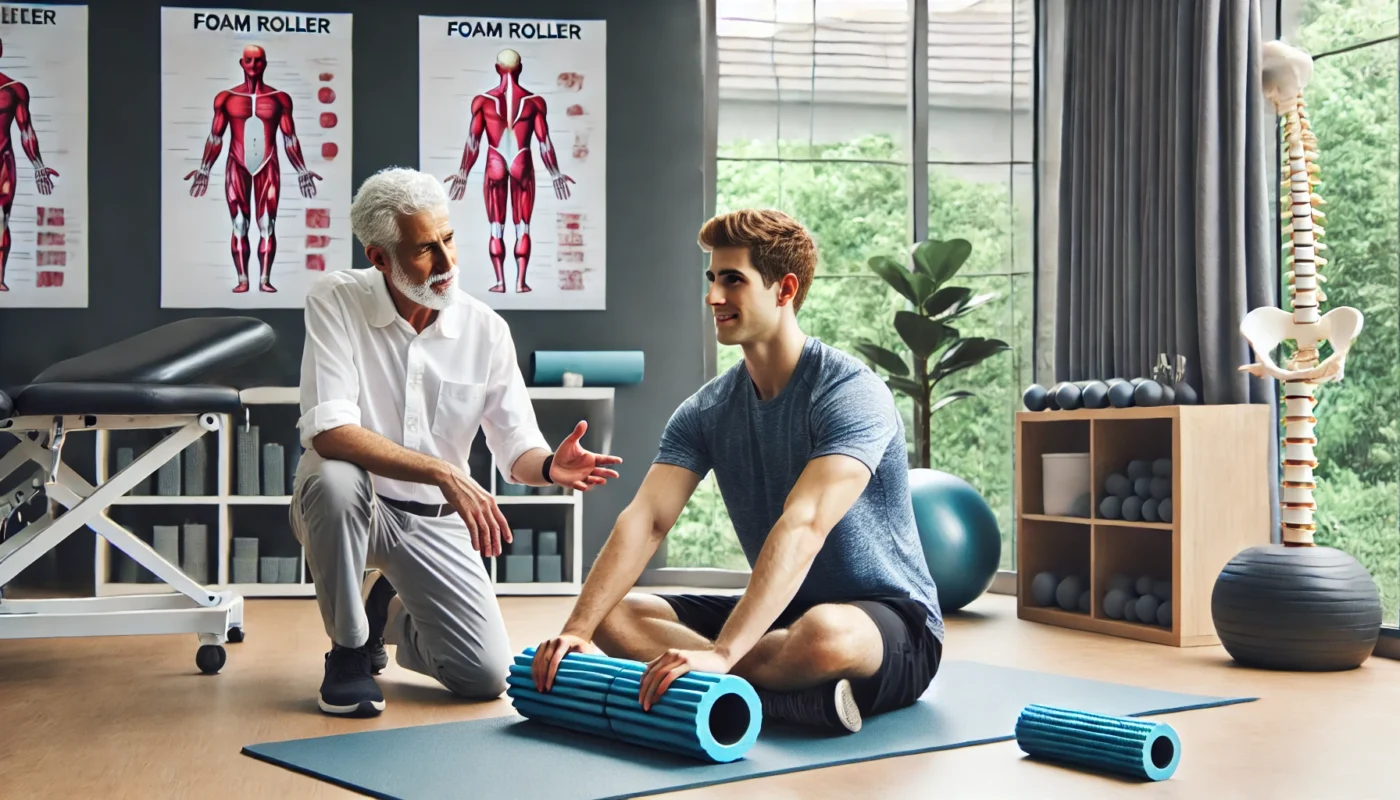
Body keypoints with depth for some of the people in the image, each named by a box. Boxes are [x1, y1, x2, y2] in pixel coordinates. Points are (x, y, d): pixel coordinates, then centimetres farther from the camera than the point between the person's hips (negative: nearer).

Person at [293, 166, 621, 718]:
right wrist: (444, 474, -36)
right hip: (349, 506, -2)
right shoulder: (335, 301, -15)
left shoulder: (485, 329, -7)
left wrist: (549, 465, -30)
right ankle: (349, 650, -12)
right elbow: (329, 431, -27)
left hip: (436, 521, 3)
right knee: (334, 479, -39)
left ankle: (390, 615, 25)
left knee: (487, 677, -10)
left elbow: (516, 449, -5)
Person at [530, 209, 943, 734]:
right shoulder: (707, 412, 2)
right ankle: (792, 696, -24)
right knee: (614, 618, -11)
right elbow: (646, 519, -9)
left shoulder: (850, 394, -19)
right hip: (780, 613, 7)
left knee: (825, 635, -43)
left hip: (891, 624, -7)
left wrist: (718, 655, -44)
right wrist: (577, 629, -25)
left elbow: (803, 527, -33)